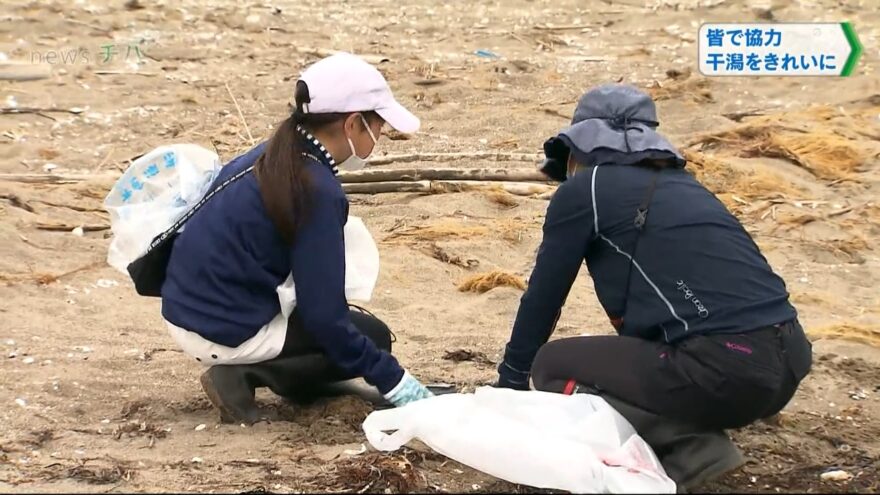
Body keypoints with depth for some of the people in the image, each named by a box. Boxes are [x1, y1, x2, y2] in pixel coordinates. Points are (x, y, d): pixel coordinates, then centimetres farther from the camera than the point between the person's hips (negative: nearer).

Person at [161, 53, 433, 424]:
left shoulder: (271, 157, 7)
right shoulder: (317, 191, -19)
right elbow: (324, 317, -19)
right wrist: (392, 380, -10)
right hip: (231, 332, -9)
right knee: (374, 337, 8)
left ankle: (246, 368, 5)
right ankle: (246, 376, -7)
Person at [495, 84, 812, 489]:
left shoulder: (583, 191, 5)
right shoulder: (682, 186, 25)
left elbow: (544, 296, 11)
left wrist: (510, 383, 25)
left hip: (726, 372, -8)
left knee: (553, 366, 8)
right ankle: (696, 442, 10)